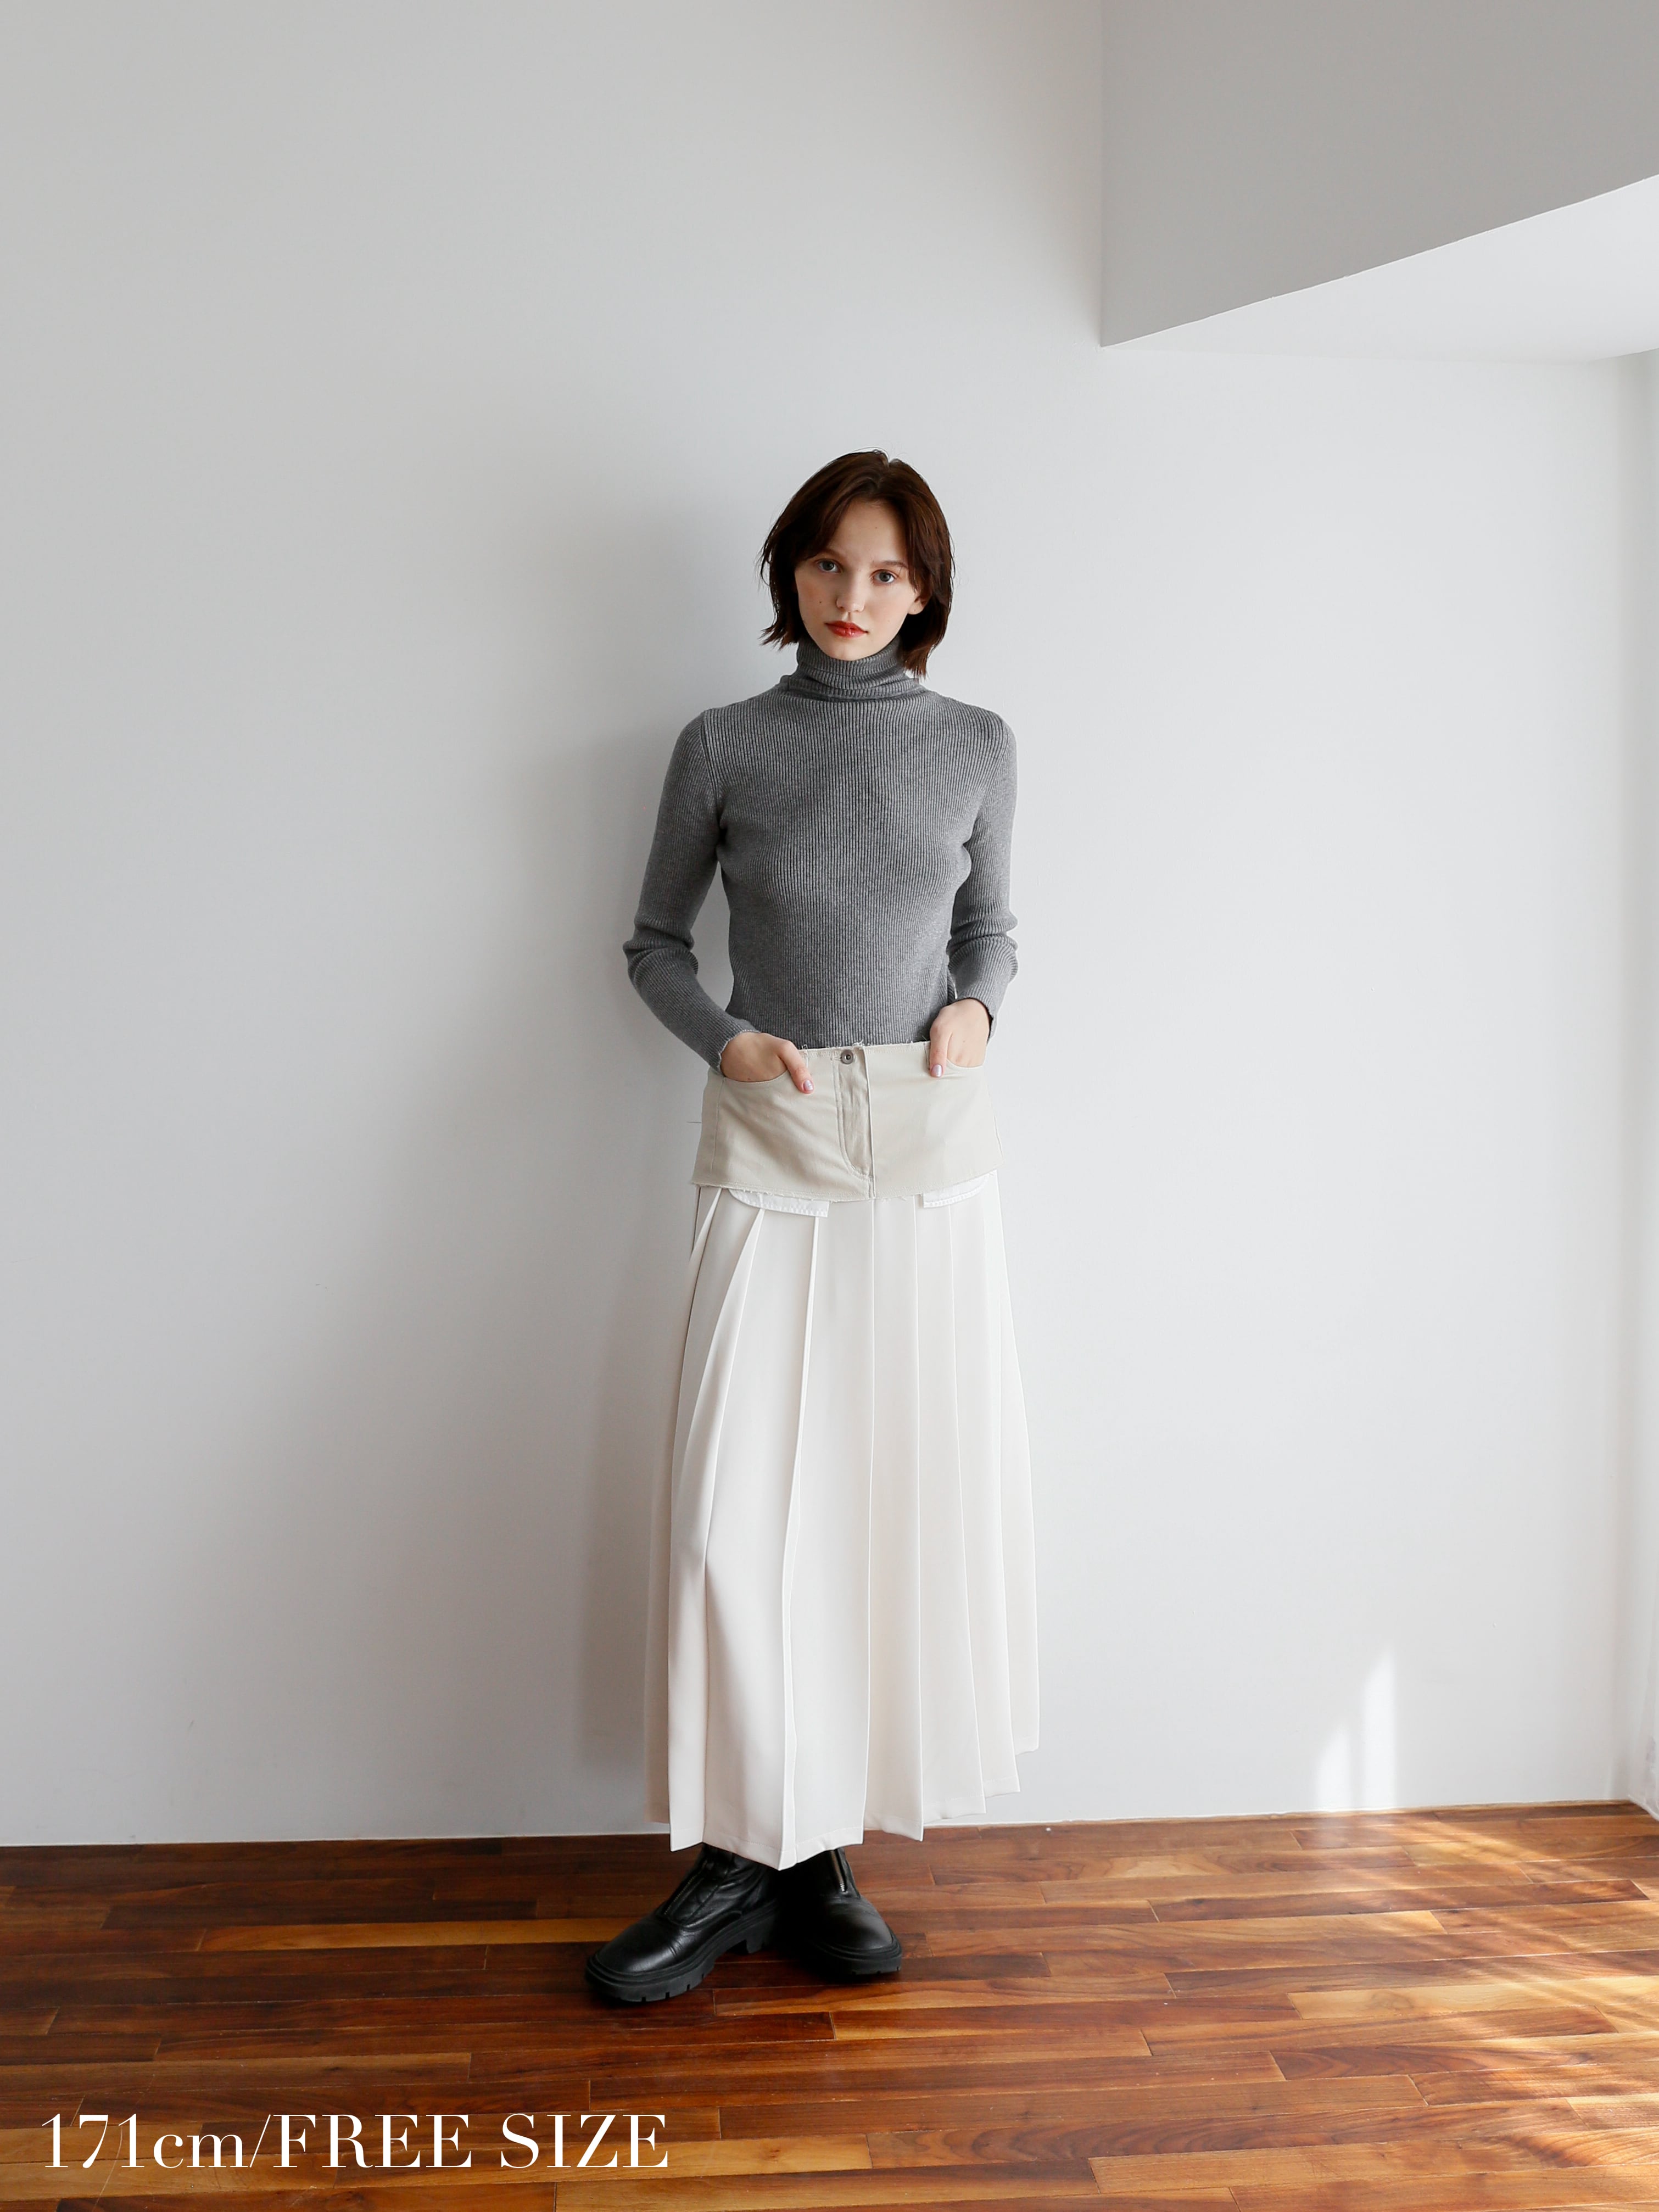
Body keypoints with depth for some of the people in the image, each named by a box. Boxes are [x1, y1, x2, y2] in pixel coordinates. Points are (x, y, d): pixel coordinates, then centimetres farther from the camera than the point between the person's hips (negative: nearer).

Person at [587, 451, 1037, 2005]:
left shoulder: (976, 748, 8)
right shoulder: (724, 747, 4)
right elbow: (655, 940, 11)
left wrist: (977, 1005, -2)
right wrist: (723, 1038, -6)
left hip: (933, 1150, 2)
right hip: (772, 1149, -1)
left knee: (909, 1495, 3)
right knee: (737, 1502, -6)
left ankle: (818, 1855, 19)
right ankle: (744, 1858, 12)